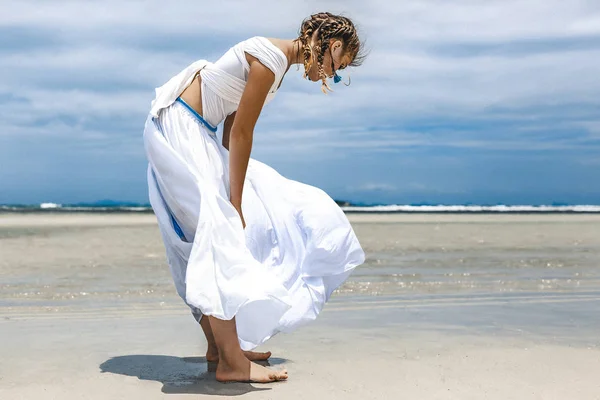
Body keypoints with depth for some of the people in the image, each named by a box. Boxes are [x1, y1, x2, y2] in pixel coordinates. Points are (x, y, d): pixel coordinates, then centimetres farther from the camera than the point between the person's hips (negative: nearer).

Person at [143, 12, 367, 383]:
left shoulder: (279, 60, 11)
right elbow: (241, 135, -19)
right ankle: (231, 362, -14)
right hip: (176, 128, -10)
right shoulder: (272, 58, -18)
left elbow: (232, 132, 10)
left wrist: (234, 196, 7)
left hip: (197, 133, 10)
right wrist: (234, 203, -15)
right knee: (218, 230, -15)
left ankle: (221, 343, 14)